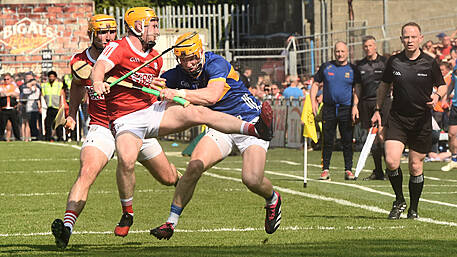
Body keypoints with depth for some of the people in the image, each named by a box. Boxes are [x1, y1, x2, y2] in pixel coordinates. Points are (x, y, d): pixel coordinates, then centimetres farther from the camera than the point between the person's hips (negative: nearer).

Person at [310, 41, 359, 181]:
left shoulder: (352, 69, 5)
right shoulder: (326, 67, 6)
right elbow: (315, 84, 11)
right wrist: (313, 102, -1)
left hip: (346, 109, -1)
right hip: (329, 108, 1)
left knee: (347, 141, 0)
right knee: (327, 141, 1)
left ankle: (348, 170, 7)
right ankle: (325, 169, 8)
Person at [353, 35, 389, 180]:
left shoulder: (385, 62, 2)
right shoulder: (360, 65, 14)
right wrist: (355, 105, 10)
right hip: (365, 102, 4)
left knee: (381, 134, -15)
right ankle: (378, 172, 10)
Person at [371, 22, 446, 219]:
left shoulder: (430, 63, -3)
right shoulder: (394, 62, 1)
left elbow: (442, 85, 9)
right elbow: (384, 86, 16)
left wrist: (437, 96, -13)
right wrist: (377, 110, 14)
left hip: (422, 121, -1)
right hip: (397, 119, 1)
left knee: (415, 167, 3)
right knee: (391, 161, -14)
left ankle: (413, 209, 19)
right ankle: (399, 201, 8)